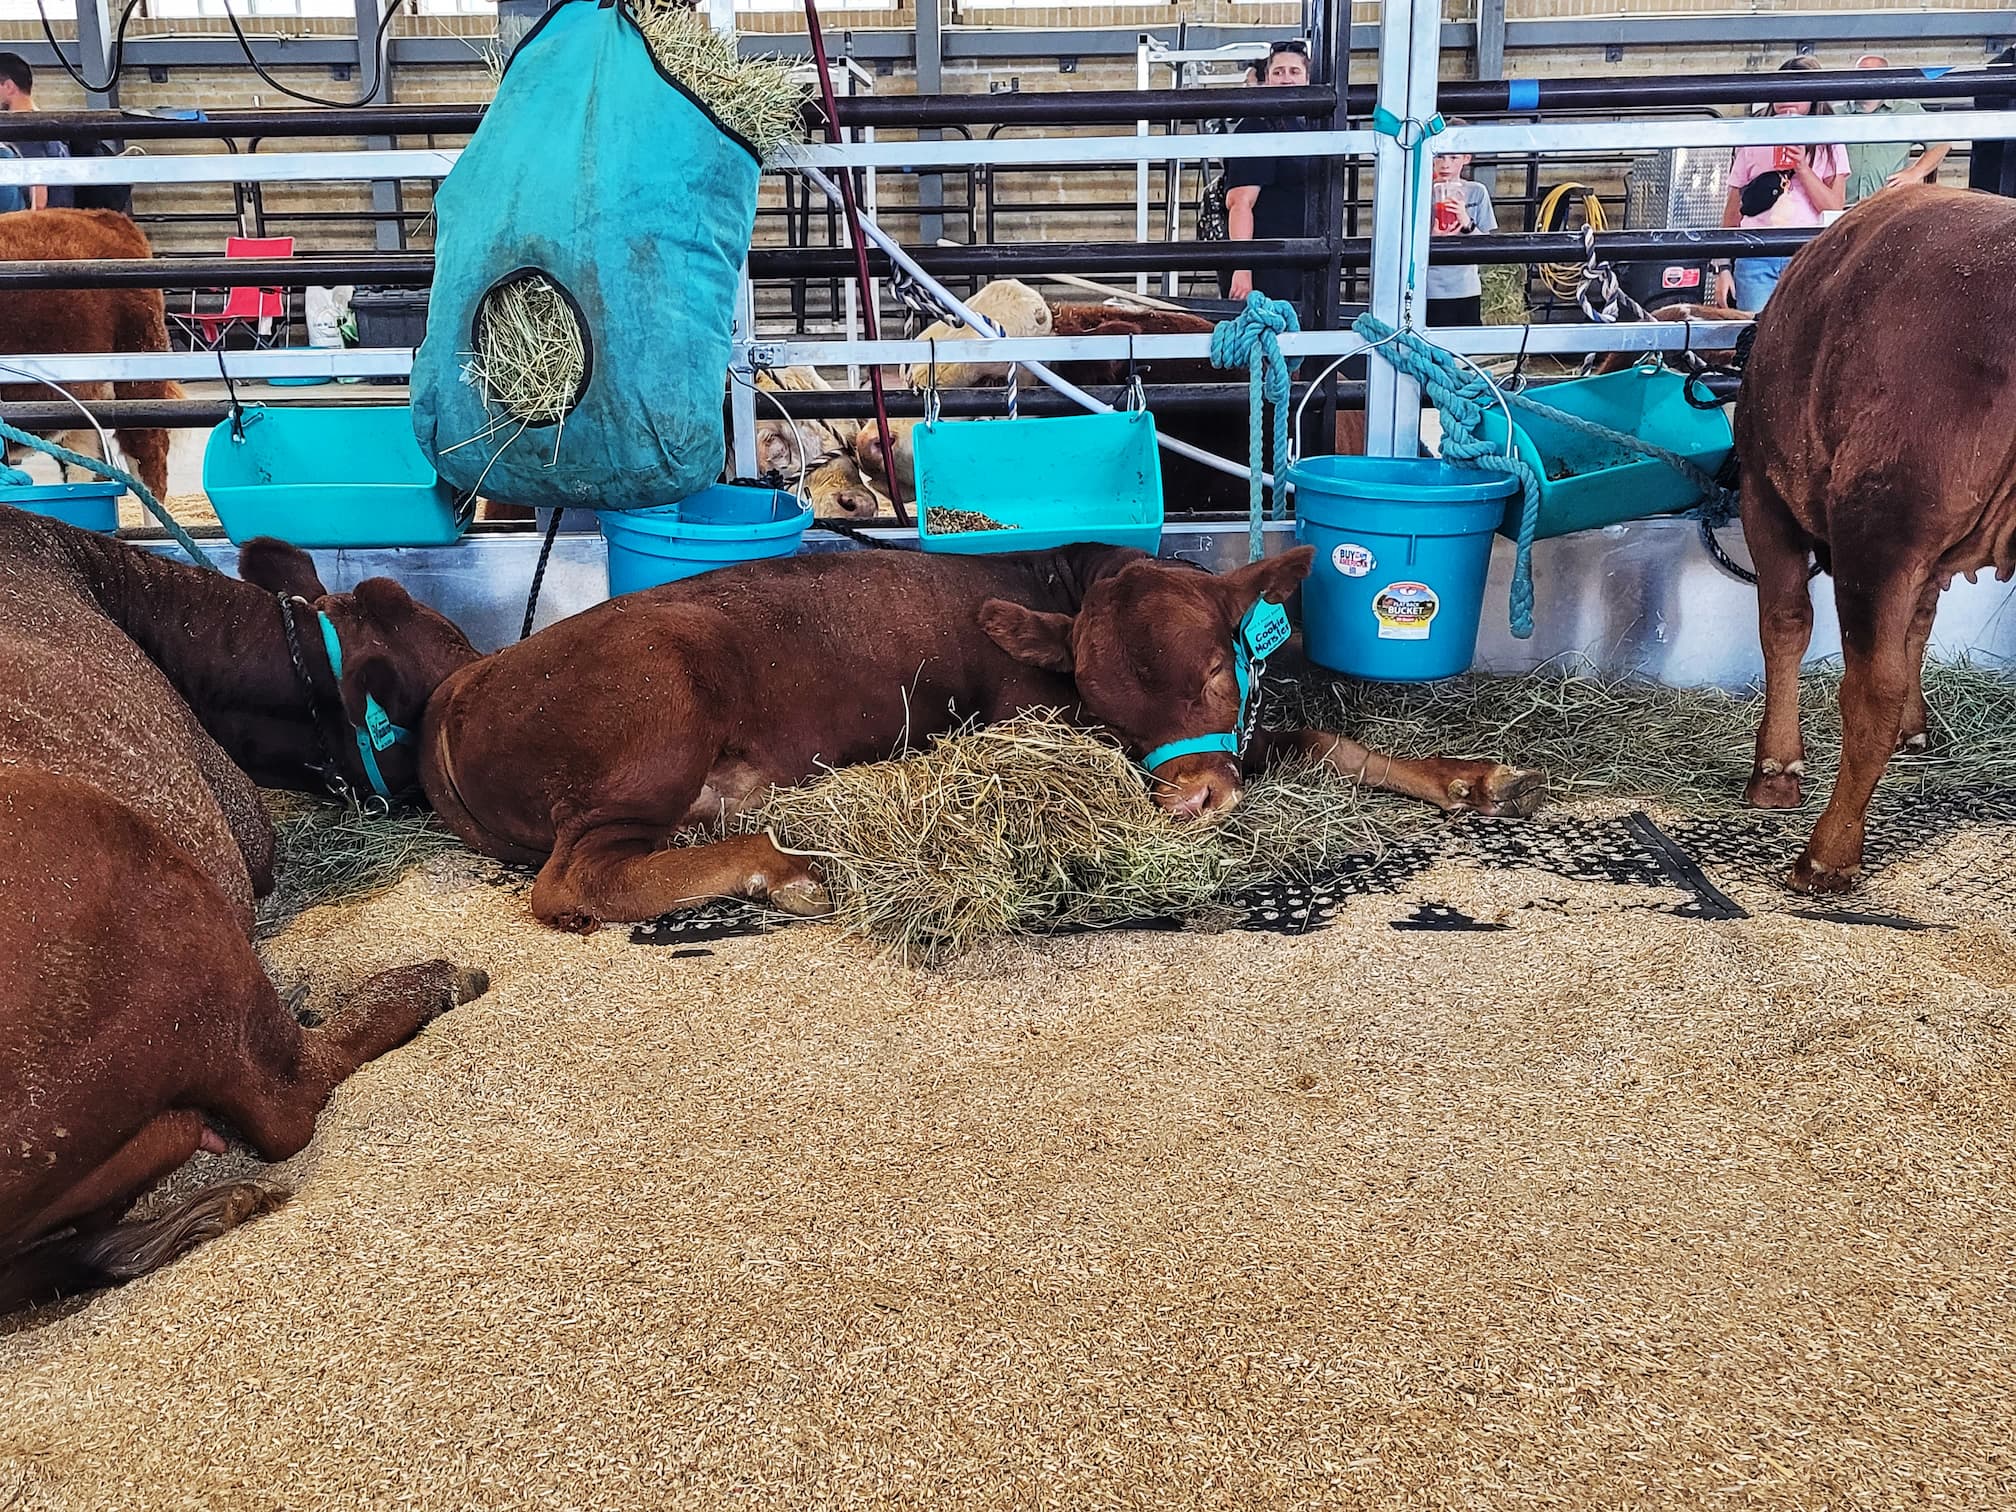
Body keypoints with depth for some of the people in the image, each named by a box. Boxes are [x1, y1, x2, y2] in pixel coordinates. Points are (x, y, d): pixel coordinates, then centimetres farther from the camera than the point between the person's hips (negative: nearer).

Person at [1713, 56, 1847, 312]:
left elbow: (1834, 210, 0)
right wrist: (1723, 267, 6)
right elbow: (1733, 211, 13)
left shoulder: (1829, 146, 11)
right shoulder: (1753, 144, 13)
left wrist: (1802, 167, -8)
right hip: (1756, 259, 0)